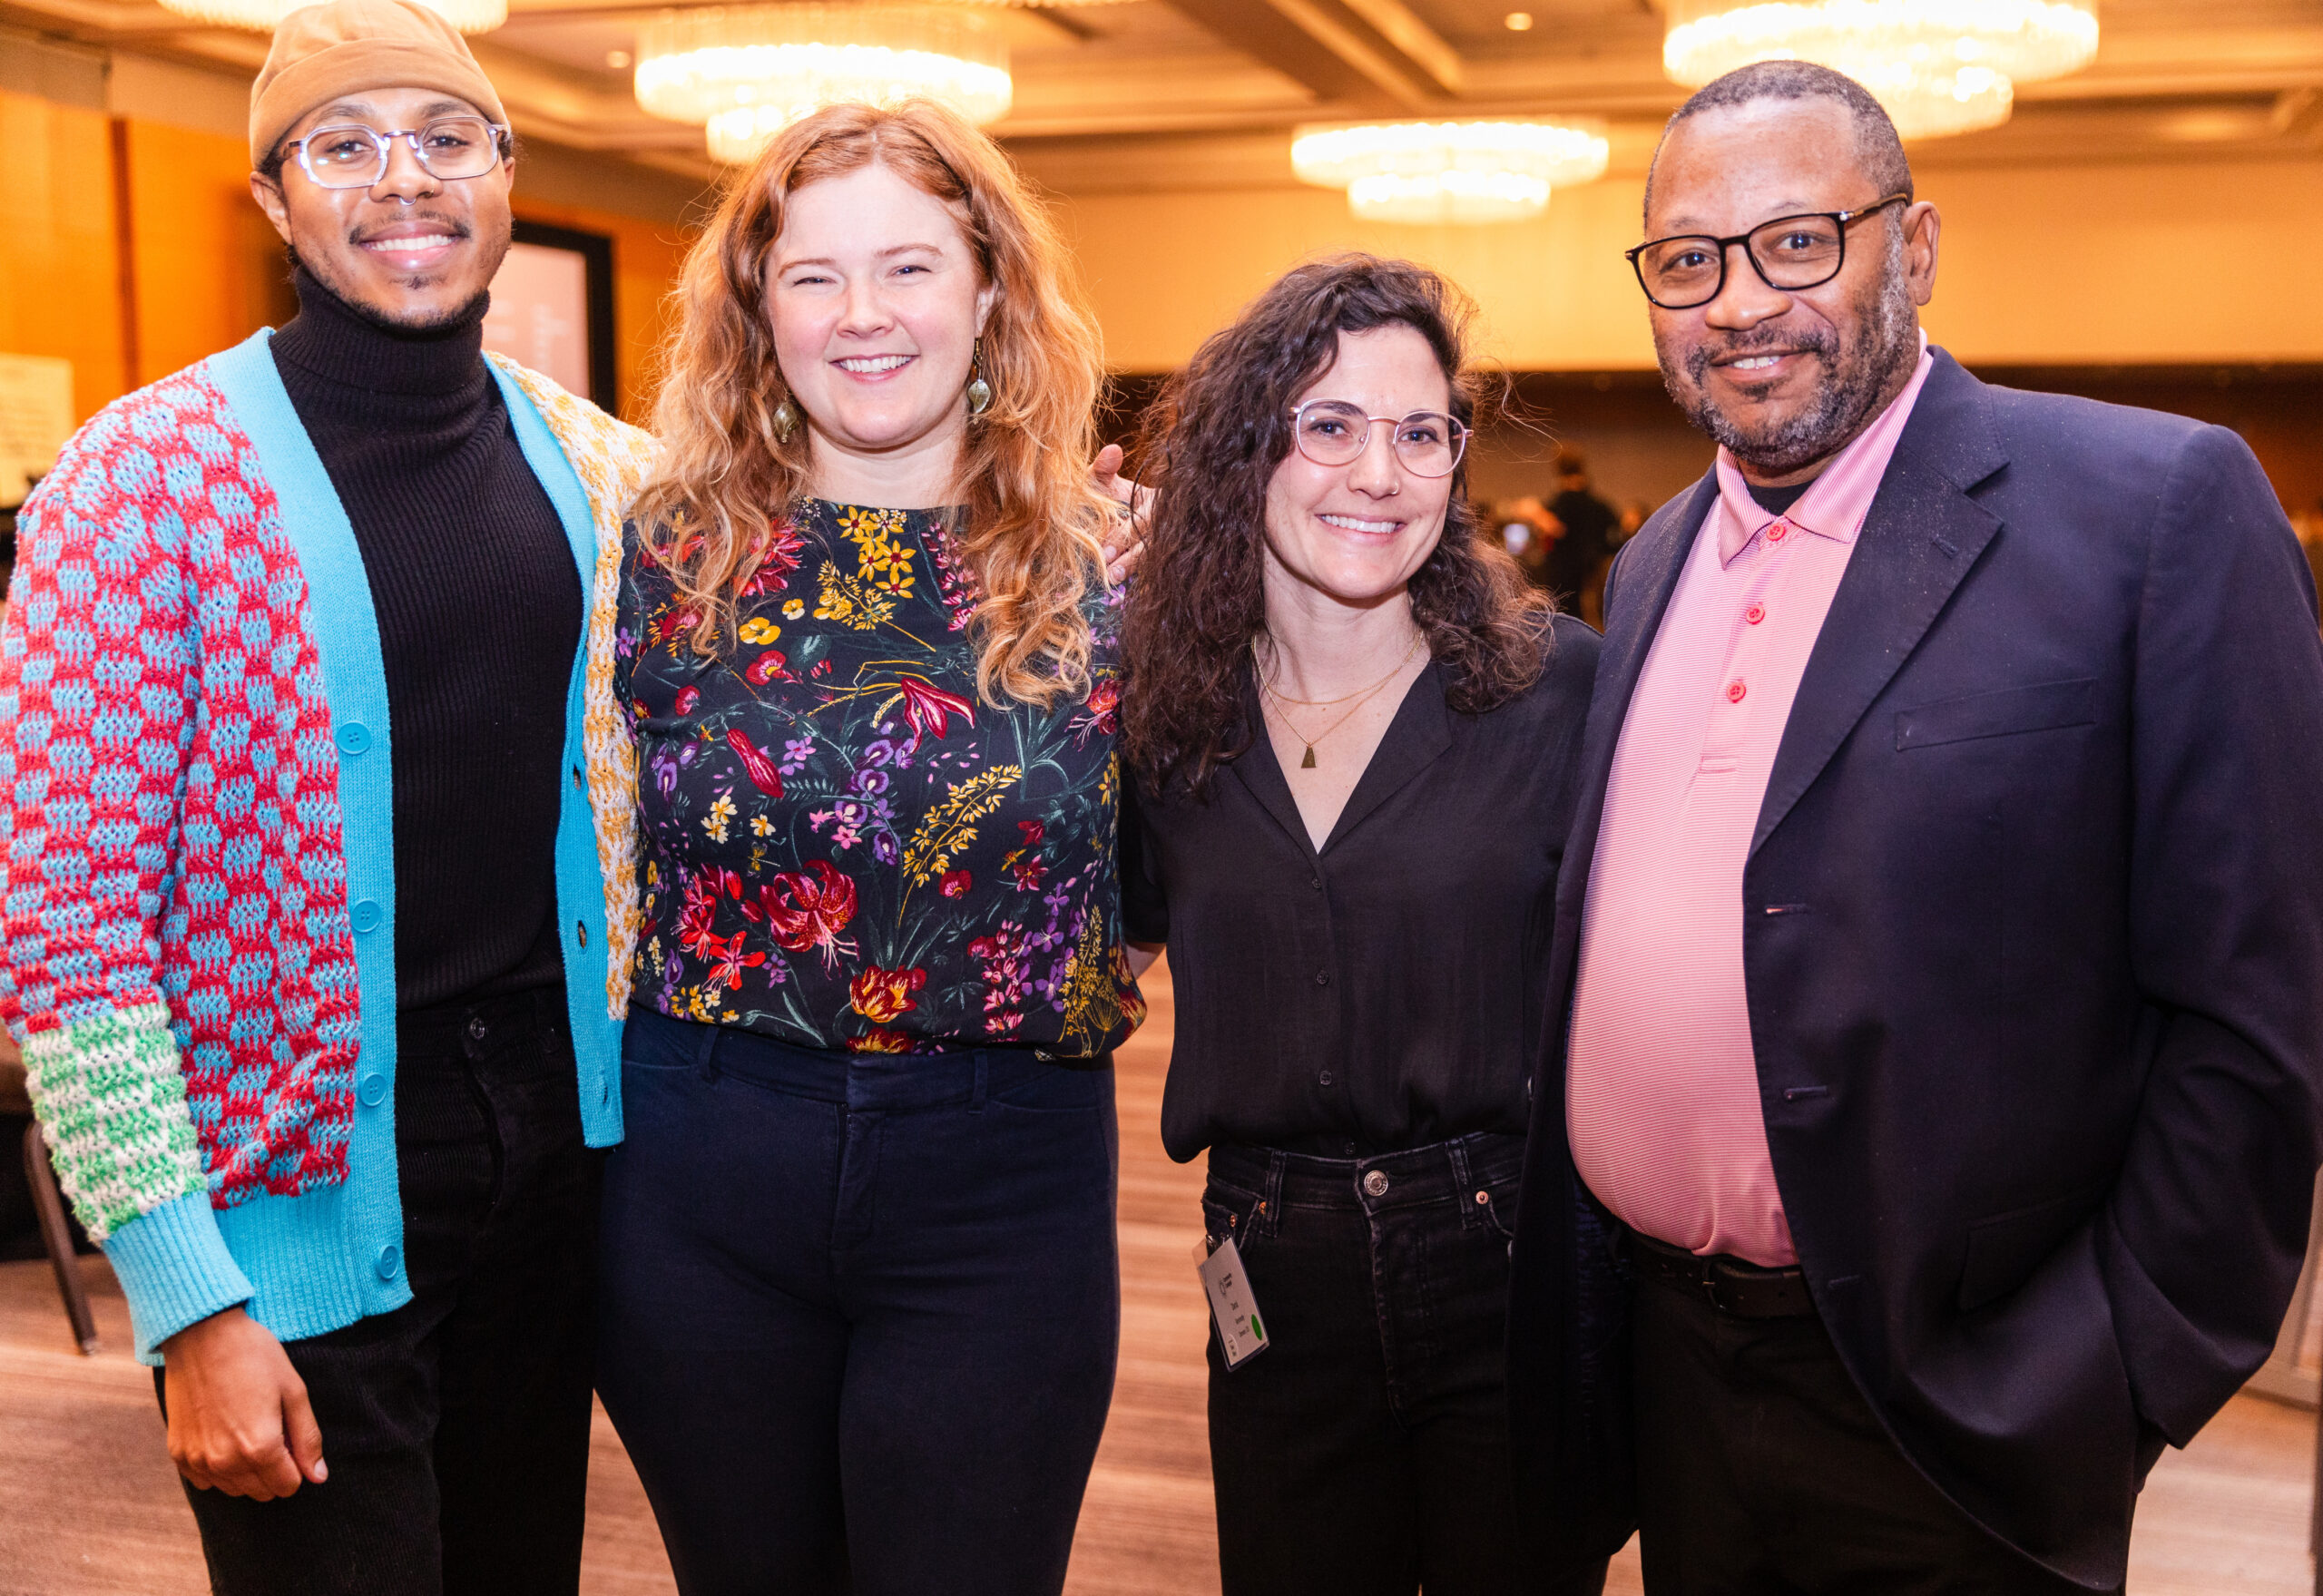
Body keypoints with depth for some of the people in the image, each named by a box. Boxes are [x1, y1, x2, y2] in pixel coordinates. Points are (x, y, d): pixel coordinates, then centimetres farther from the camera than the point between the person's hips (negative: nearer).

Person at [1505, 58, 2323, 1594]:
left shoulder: (2161, 504, -11)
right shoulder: (1656, 562, 9)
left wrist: (2125, 1382, -12)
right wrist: (1580, 1296, 10)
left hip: (1950, 1415, -5)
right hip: (1674, 1372, 6)